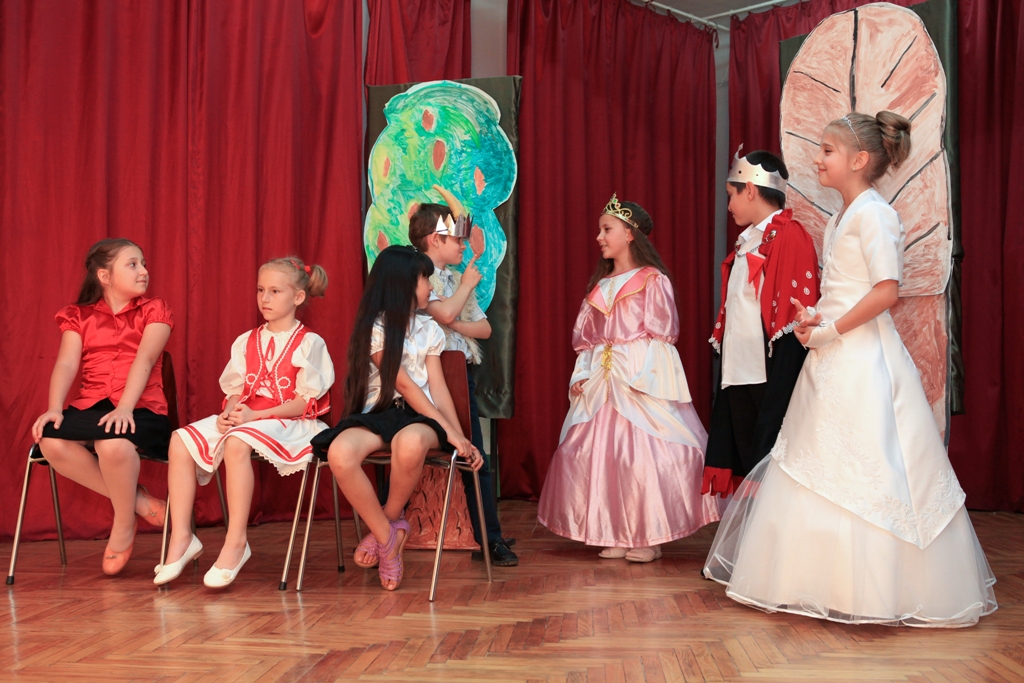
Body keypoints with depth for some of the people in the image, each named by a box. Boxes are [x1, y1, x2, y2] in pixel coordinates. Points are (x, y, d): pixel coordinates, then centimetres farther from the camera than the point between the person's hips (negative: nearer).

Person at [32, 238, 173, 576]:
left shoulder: (153, 311, 7)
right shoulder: (79, 316, 15)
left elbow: (144, 360, -9)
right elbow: (66, 364, 1)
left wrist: (124, 408, -25)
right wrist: (54, 409, -18)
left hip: (141, 408, -3)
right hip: (90, 407, 4)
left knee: (114, 442, -36)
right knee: (51, 441, -27)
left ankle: (124, 526, -9)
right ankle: (136, 500, -11)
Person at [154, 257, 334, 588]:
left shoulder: (309, 343, -3)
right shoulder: (246, 342, 16)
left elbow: (308, 401, -10)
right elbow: (235, 391, 13)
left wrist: (253, 415, -18)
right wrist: (229, 412, -12)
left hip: (290, 423, -6)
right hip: (244, 420, 7)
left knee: (237, 443, -37)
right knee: (181, 441, -16)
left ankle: (236, 543, -29)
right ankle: (181, 538, -14)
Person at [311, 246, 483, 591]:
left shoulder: (428, 329, 15)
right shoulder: (374, 328, -1)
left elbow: (437, 387, 9)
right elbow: (403, 384, -8)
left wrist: (461, 438, -3)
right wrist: (449, 431, -13)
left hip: (418, 416, 2)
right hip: (378, 413, -2)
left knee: (410, 443, -38)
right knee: (340, 453, -35)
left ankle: (389, 521, -9)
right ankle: (389, 537, -15)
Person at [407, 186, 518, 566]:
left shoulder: (458, 279, 16)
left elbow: (484, 327, 12)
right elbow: (445, 312, -22)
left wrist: (457, 325, -7)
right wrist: (468, 284, -7)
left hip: (462, 372, 8)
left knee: (475, 457, 7)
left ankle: (489, 537, 12)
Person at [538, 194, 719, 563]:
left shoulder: (653, 281, -1)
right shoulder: (600, 285, 18)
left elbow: (660, 334, -8)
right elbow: (585, 337, 16)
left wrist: (640, 376, -18)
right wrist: (581, 375, 4)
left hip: (642, 380, -6)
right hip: (601, 381, 7)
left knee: (643, 456, -8)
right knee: (600, 453, 4)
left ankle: (649, 536, 4)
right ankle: (615, 535, 13)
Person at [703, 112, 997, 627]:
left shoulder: (873, 214, -11)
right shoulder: (839, 219, 16)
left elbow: (887, 291, -20)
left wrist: (833, 329, -15)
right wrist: (811, 320, 4)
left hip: (863, 357, -10)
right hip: (833, 358, 10)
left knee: (864, 470, -6)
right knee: (822, 470, 12)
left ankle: (877, 590, 5)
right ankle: (833, 583, 22)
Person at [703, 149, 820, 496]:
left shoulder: (788, 236, -10)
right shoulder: (747, 241, 18)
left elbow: (796, 305, -17)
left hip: (772, 373, -9)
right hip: (739, 371, 9)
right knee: (746, 458, 12)